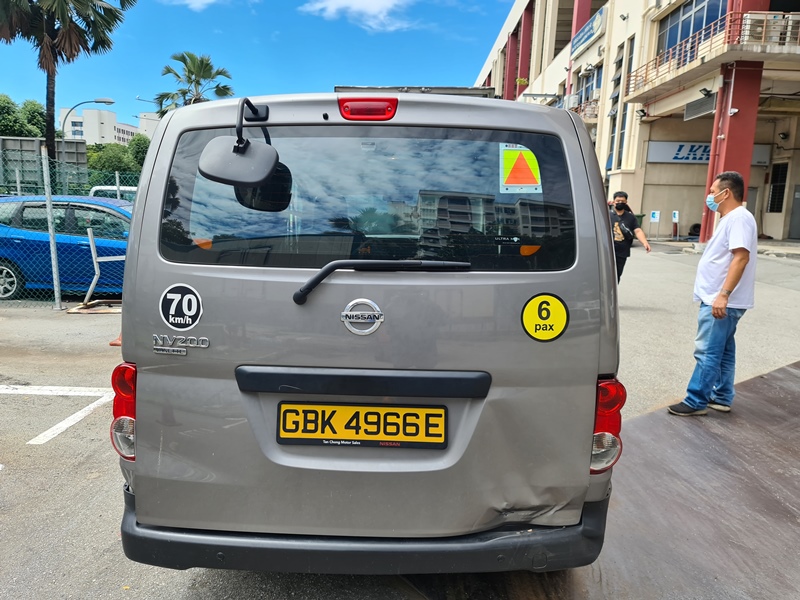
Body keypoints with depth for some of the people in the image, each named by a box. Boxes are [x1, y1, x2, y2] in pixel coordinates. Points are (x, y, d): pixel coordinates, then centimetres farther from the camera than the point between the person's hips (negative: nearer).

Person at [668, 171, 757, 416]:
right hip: (719, 300, 11)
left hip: (722, 301, -11)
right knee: (722, 350, 15)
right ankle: (721, 398, 23)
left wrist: (723, 294, -31)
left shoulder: (739, 217, -16)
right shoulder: (731, 218, 17)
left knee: (708, 352, -6)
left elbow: (741, 257, -26)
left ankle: (696, 401, -1)